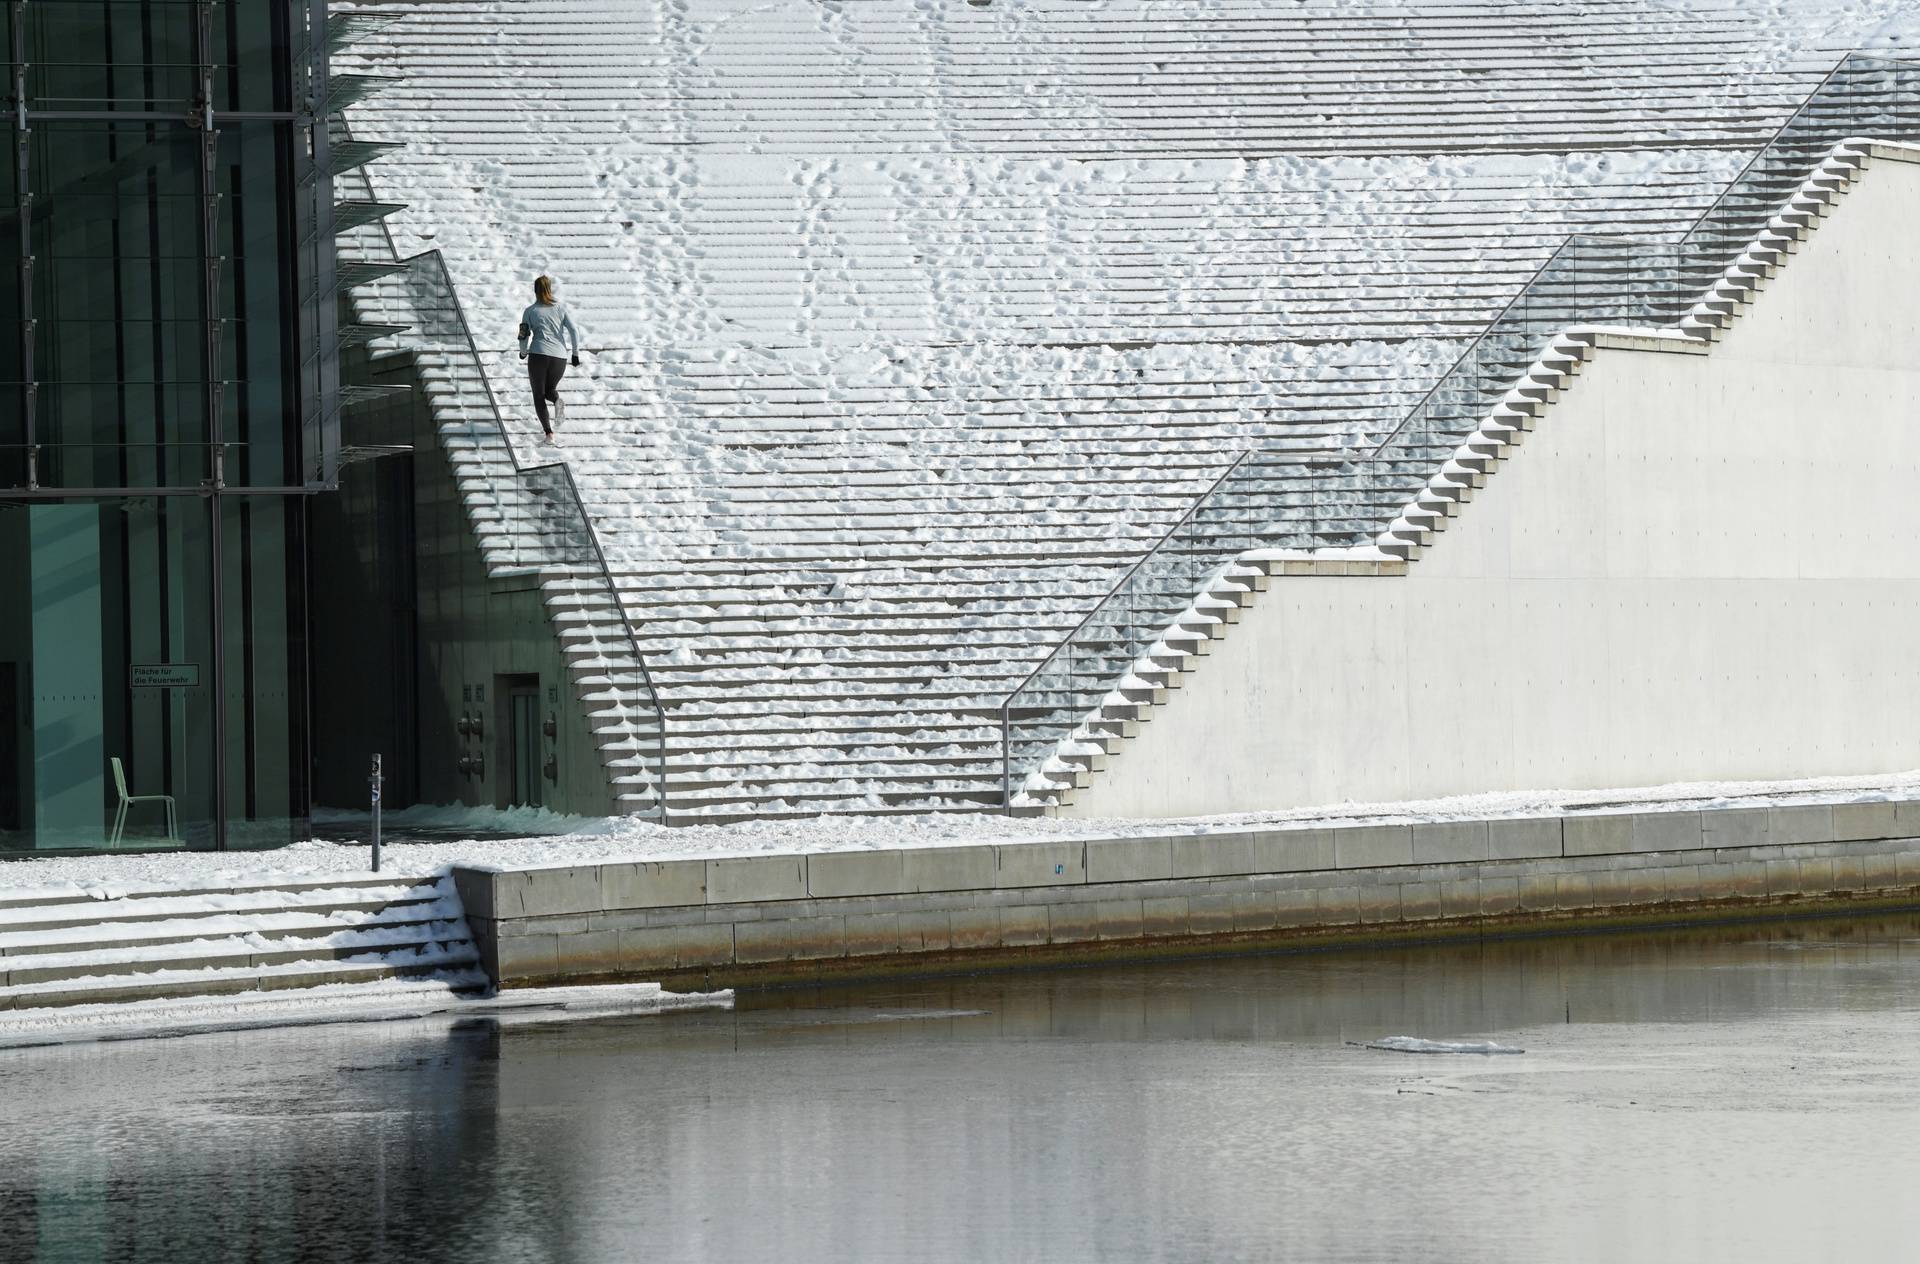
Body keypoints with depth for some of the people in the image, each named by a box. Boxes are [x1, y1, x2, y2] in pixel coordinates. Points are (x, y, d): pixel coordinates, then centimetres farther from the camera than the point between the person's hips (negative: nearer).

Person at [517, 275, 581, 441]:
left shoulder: (530, 312, 5)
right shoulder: (561, 307, 8)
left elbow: (523, 337, 4)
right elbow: (574, 331, 1)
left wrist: (523, 352, 24)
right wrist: (575, 353, 9)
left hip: (538, 354, -2)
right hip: (560, 356, 2)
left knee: (539, 395, 9)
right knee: (549, 389, 24)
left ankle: (548, 432, -9)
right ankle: (557, 400, -14)